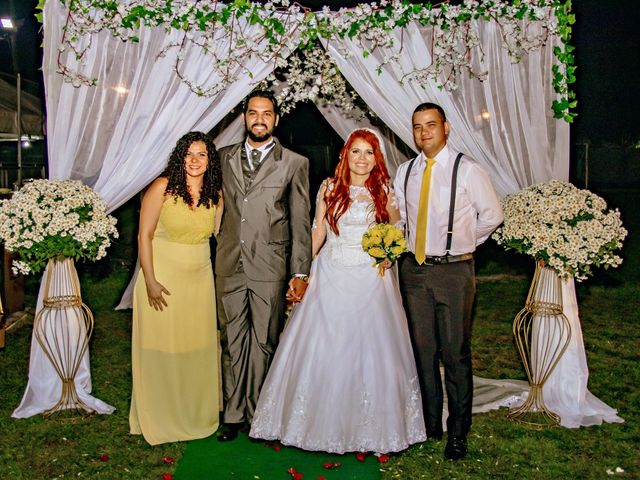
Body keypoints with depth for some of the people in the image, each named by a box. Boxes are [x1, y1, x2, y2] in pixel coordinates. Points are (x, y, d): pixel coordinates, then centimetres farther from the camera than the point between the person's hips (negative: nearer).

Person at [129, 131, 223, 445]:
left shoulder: (215, 194, 1)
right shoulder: (163, 187, -12)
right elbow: (144, 235, -11)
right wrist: (150, 282, -14)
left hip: (200, 279, 4)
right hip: (162, 278, -4)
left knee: (198, 347, 13)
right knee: (161, 347, 6)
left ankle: (198, 412, 33)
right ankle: (161, 417, 25)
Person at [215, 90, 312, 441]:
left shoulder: (294, 163, 2)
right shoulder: (225, 158, 11)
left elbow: (300, 222, 1)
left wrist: (300, 273, -3)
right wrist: (213, 252, 9)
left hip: (270, 267, -3)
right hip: (229, 266, 3)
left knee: (264, 344, 6)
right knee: (232, 342, 10)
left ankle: (259, 415, 21)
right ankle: (233, 414, 22)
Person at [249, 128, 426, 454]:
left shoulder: (384, 191, 4)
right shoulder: (329, 188, 4)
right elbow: (317, 232, 7)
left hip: (372, 278, 0)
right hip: (331, 277, 1)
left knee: (370, 348, 3)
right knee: (323, 347, 3)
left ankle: (370, 425, 21)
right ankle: (323, 421, 21)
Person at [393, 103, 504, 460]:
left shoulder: (468, 170, -5)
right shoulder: (404, 172, 9)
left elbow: (493, 215, 1)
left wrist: (463, 241, 5)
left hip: (454, 270, -4)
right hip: (414, 269, 5)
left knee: (456, 353, 0)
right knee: (422, 350, 12)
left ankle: (458, 433, 15)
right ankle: (430, 424, 26)